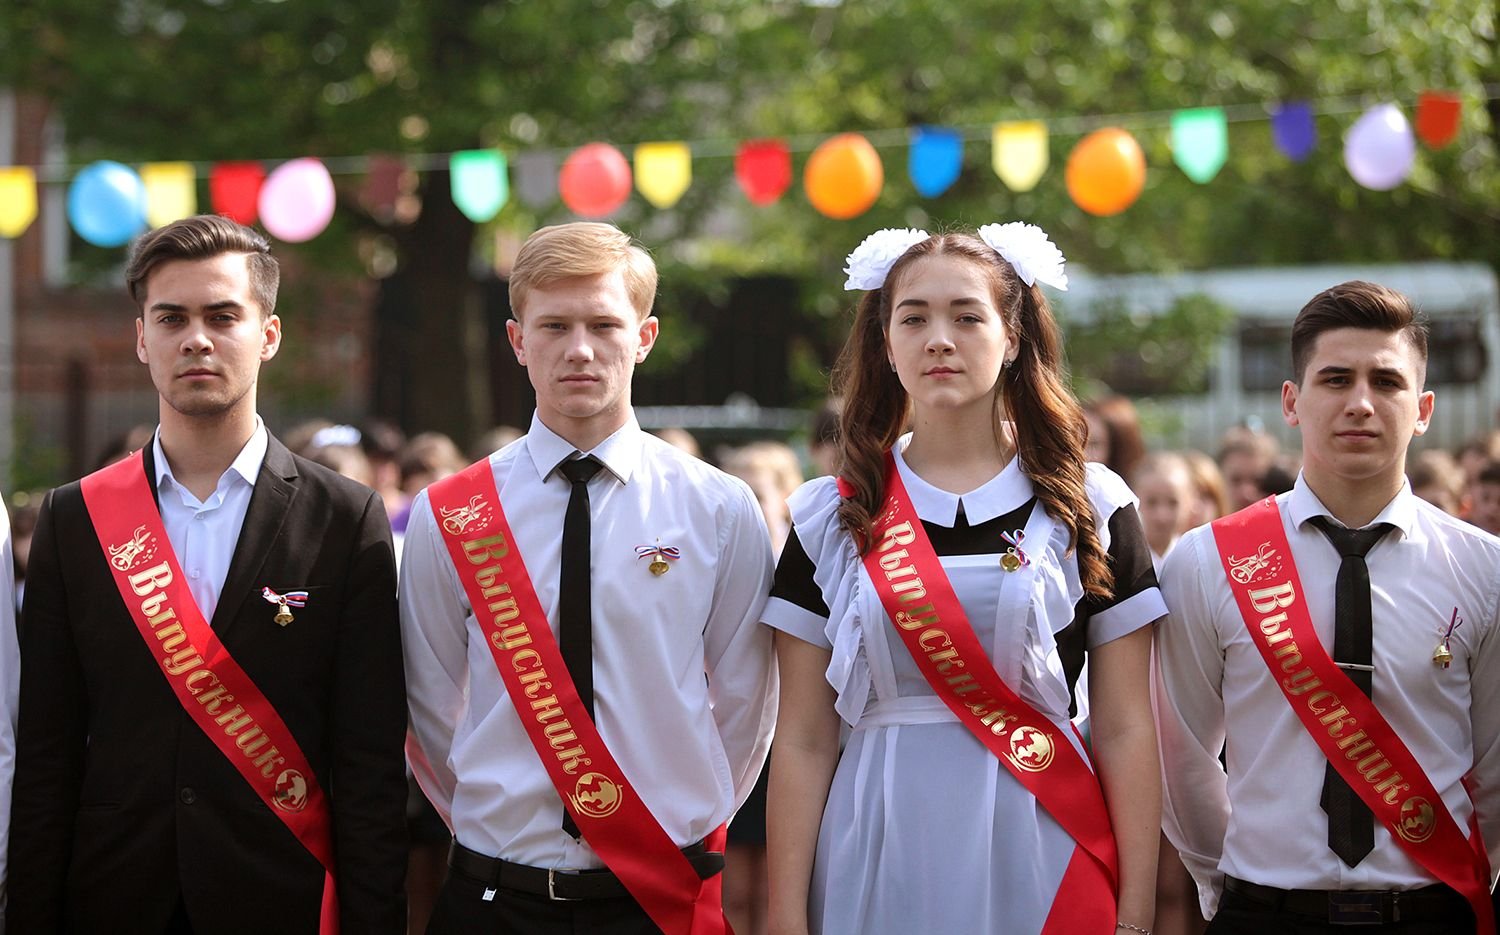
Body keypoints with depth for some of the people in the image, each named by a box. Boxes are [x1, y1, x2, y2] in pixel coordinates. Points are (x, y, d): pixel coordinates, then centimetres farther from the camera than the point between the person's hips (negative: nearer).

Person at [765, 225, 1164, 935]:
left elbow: (1125, 731, 1)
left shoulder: (1090, 509, 3)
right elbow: (804, 741, 4)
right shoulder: (828, 518, 6)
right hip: (880, 869, 1)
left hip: (1039, 871, -1)